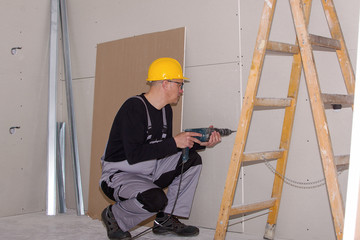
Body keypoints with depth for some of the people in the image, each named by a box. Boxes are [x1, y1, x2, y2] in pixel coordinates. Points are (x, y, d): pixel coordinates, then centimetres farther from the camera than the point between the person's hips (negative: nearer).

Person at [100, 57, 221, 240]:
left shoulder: (166, 110, 7)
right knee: (156, 199, -34)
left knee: (192, 160, -4)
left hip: (149, 172, 9)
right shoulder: (134, 107, -21)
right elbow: (134, 155, -29)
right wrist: (174, 142, -26)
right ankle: (114, 216, -2)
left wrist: (200, 143, -1)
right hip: (118, 174, -8)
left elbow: (166, 149, 11)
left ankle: (166, 220, 1)